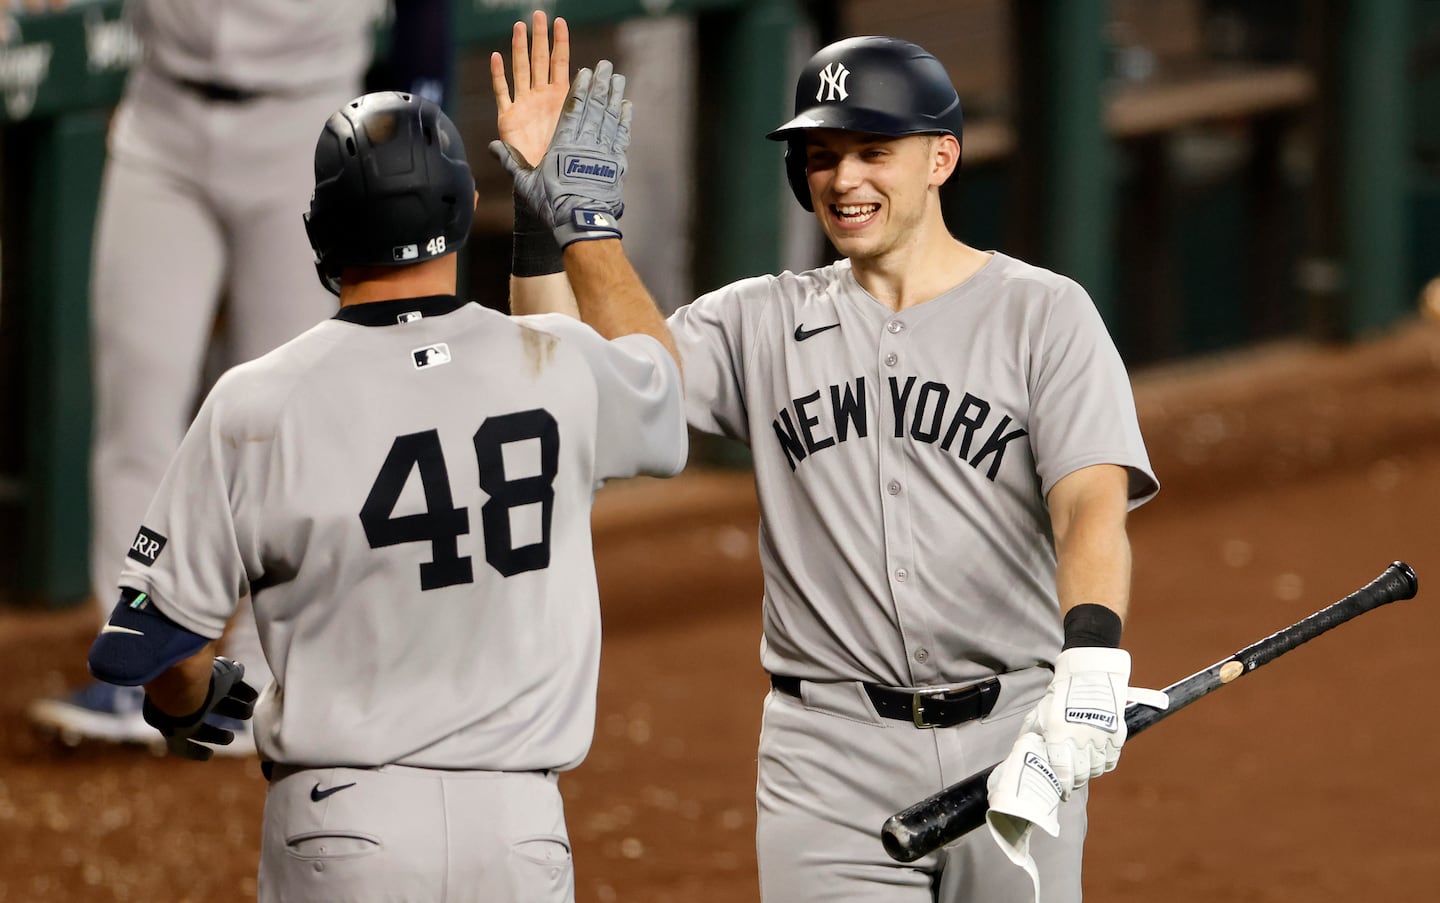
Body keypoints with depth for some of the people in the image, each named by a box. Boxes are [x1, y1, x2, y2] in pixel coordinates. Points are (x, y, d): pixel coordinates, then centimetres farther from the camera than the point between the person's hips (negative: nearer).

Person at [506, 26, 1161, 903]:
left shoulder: (1044, 315, 1)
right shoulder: (763, 322, 11)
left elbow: (1093, 503, -12)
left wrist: (1091, 659, -32)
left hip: (1012, 735, -2)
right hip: (830, 759, 2)